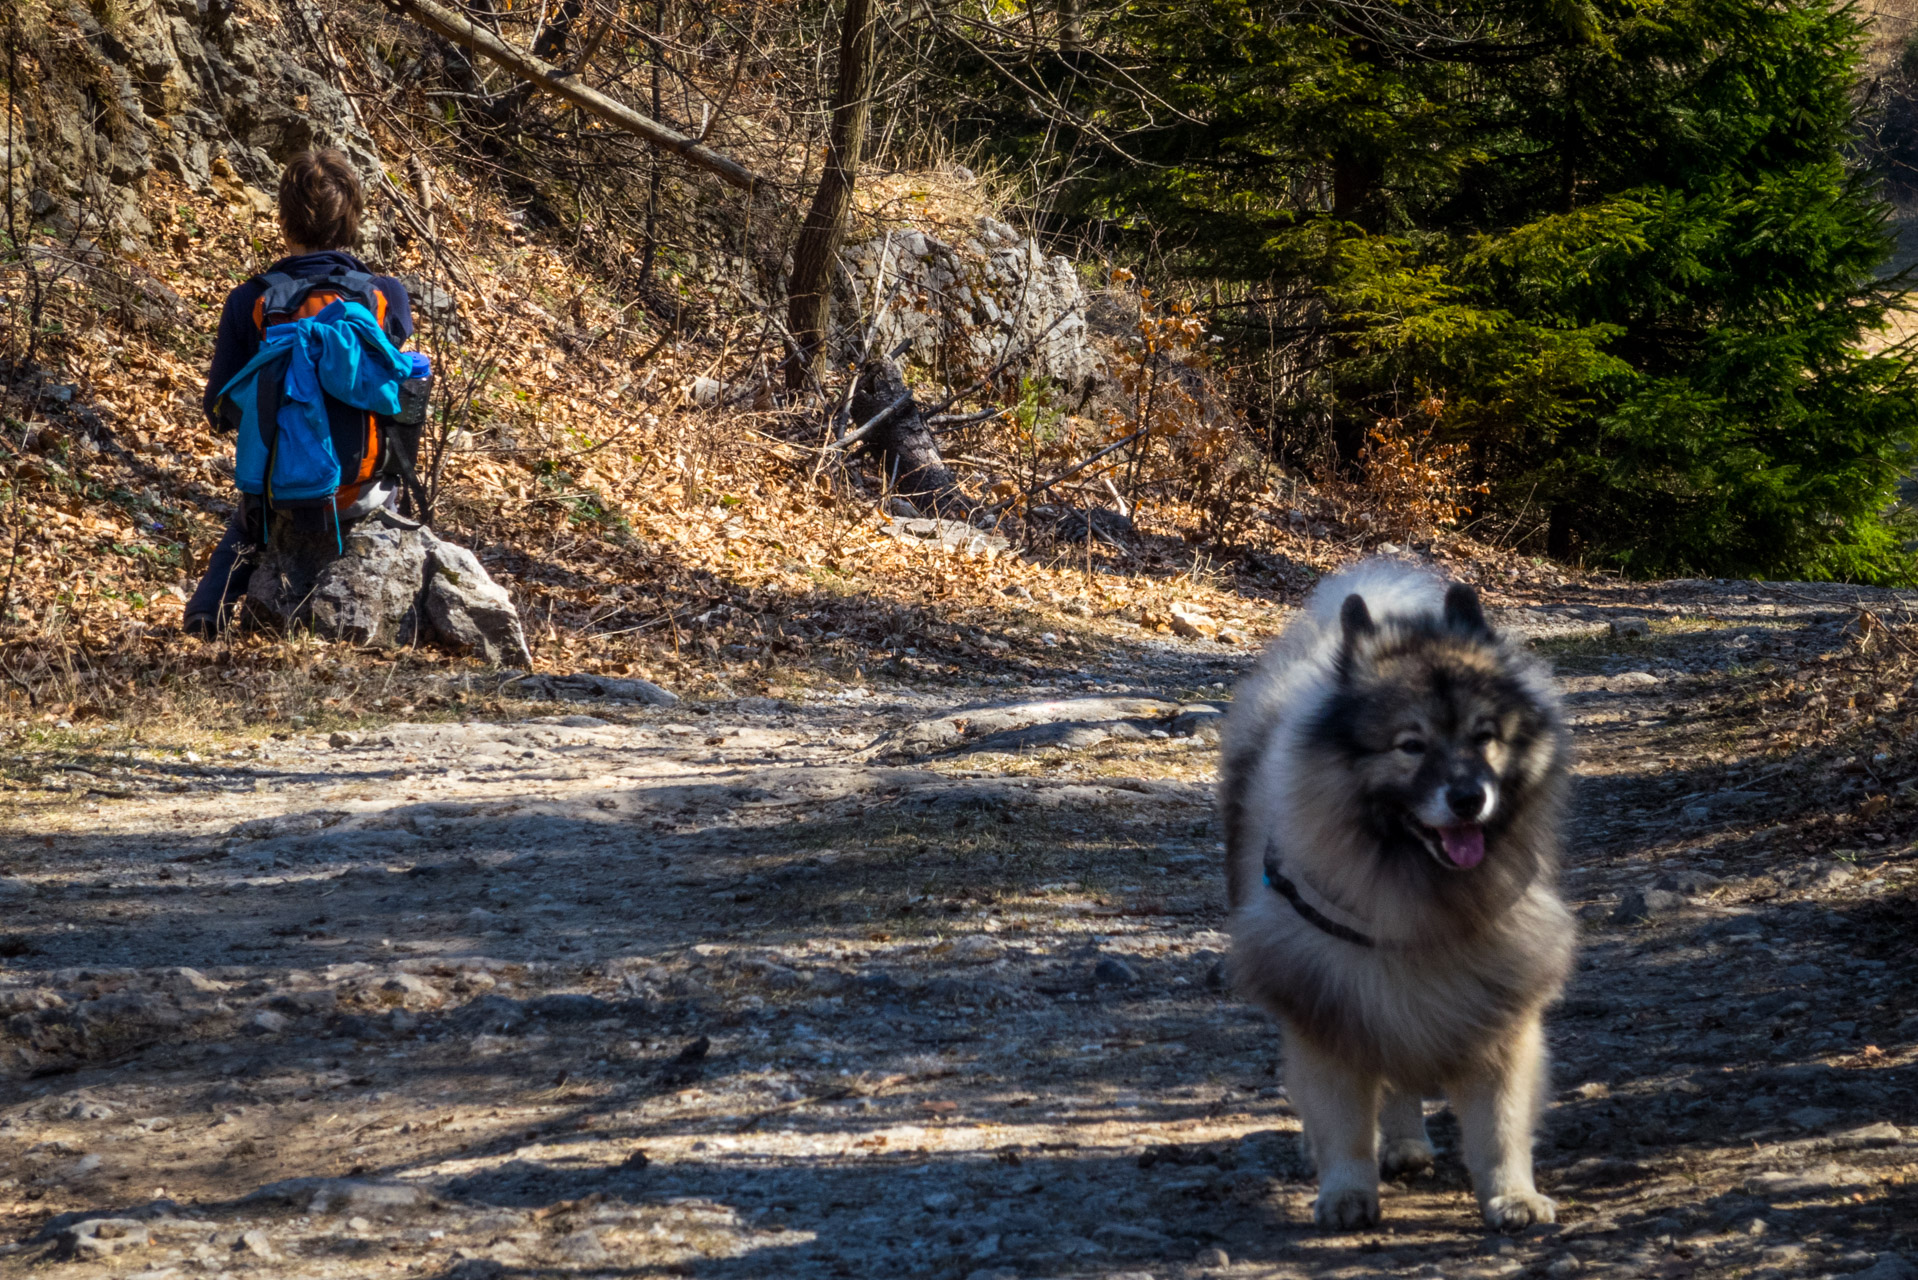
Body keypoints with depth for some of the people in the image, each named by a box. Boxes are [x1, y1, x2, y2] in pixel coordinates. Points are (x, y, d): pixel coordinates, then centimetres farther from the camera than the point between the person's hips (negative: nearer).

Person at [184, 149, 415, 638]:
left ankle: (208, 610, 19)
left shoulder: (249, 303, -13)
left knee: (244, 526, 36)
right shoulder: (389, 296, -11)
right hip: (361, 486, 0)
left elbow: (219, 411, -5)